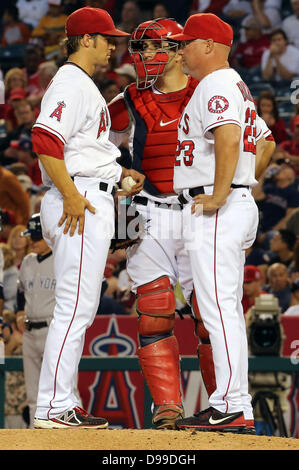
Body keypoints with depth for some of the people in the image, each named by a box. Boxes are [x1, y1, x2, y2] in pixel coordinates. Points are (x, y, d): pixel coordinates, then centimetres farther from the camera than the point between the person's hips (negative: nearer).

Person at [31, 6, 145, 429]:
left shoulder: (83, 85, 23)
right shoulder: (71, 83, -10)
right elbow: (45, 139, -23)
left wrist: (118, 172, 18)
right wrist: (72, 195, -25)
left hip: (90, 203, 11)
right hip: (79, 203, -11)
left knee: (81, 309, 12)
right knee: (74, 306, -13)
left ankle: (62, 406, 14)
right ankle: (53, 407, -14)